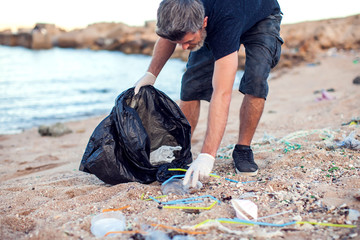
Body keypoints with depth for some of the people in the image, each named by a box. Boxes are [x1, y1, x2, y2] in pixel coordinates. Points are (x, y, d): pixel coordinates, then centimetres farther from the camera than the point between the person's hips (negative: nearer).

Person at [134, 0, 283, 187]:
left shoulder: (226, 22, -48)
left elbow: (222, 94, -53)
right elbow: (167, 36, -4)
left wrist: (207, 156, -57)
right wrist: (151, 73, -15)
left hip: (261, 19, -4)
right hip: (214, 25, 5)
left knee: (255, 80, -28)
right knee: (192, 82, -10)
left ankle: (243, 149, -10)